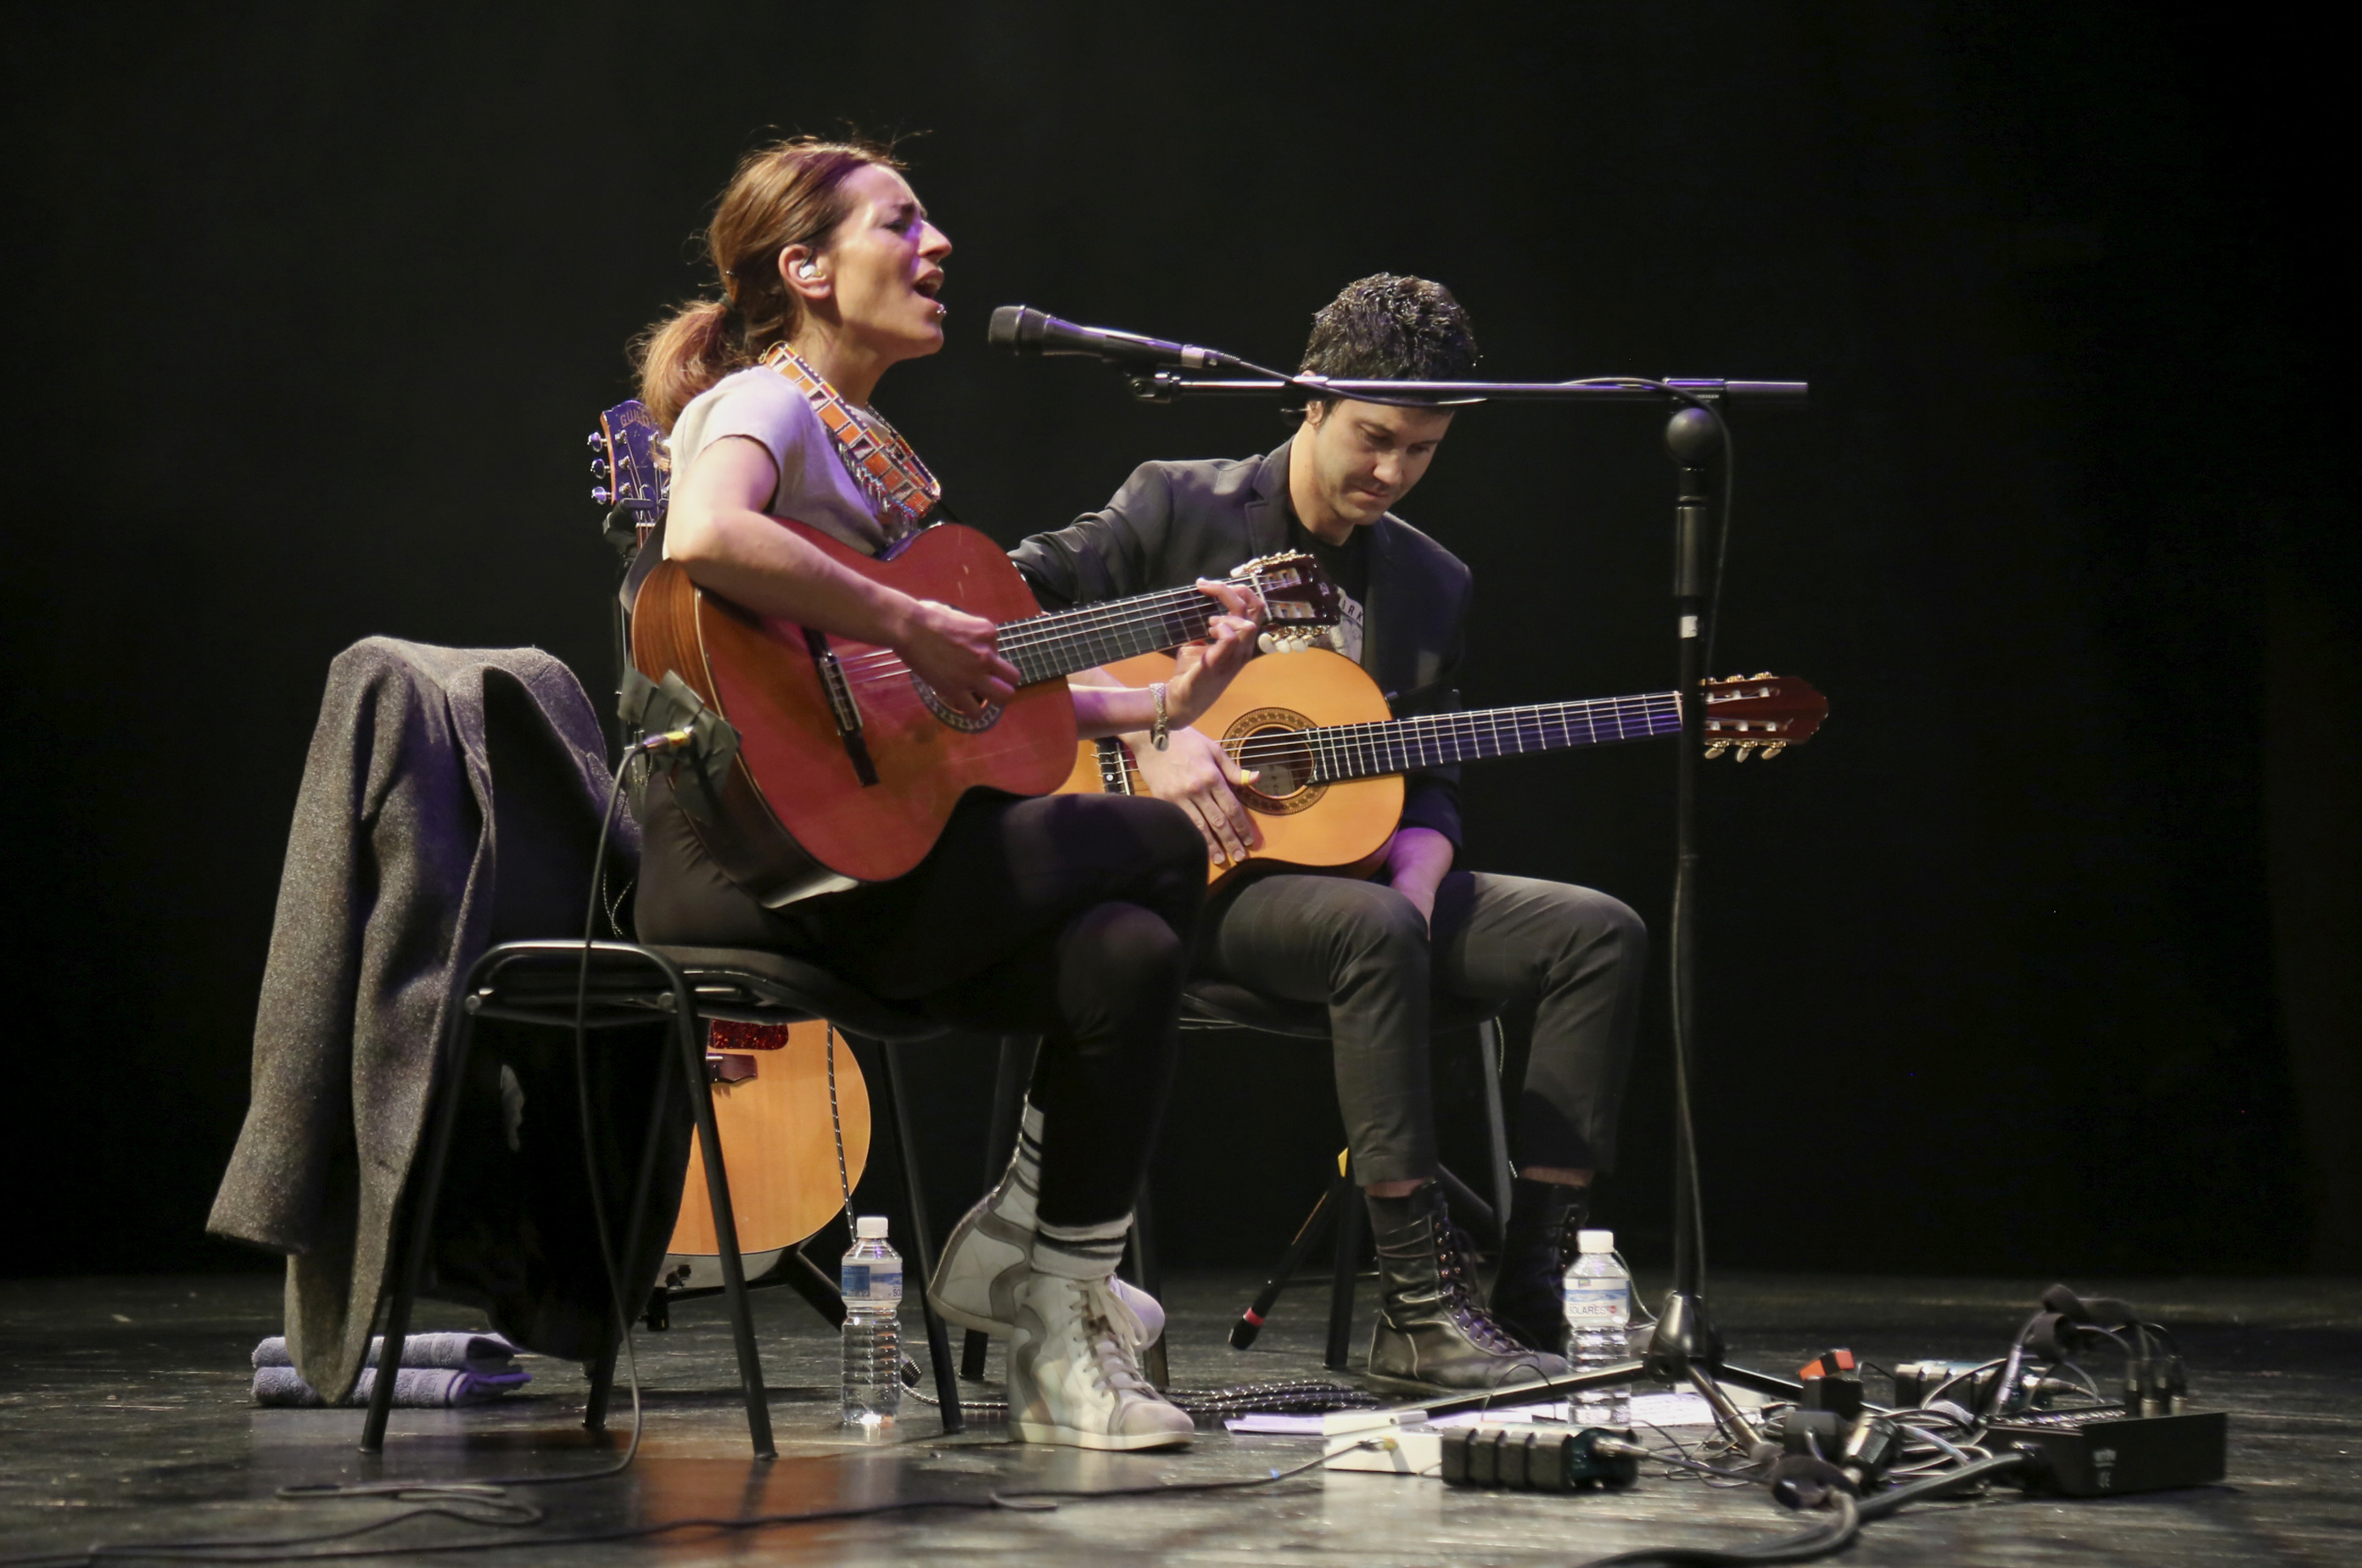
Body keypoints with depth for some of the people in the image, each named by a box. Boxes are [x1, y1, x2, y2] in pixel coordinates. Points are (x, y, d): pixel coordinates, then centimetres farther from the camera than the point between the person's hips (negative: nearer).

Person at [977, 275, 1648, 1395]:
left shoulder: (1433, 585, 16)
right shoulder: (1175, 509, 0)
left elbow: (1427, 786, 14)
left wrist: (1415, 889, -9)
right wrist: (1145, 734, -20)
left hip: (1350, 872, 6)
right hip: (1190, 883, -6)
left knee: (1598, 933, -14)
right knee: (1368, 930, -37)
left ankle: (1529, 1302, -17)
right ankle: (1422, 1314, -33)